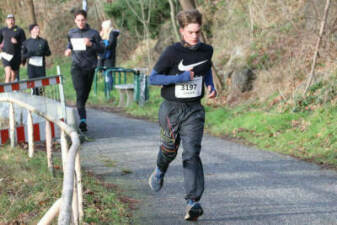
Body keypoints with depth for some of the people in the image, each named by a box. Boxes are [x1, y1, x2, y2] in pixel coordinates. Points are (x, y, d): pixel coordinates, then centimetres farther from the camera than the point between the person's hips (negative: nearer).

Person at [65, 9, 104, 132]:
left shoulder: (93, 33, 0)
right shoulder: (71, 33, 8)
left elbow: (102, 49, -1)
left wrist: (91, 44, -16)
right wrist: (68, 50, 7)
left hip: (89, 67, 1)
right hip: (76, 66, -1)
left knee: (86, 93, 10)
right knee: (80, 92, -17)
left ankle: (80, 111, 34)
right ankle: (82, 119, -25)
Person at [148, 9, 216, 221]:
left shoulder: (206, 50, 2)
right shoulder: (173, 52, -12)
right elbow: (153, 78, -9)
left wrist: (211, 85, 6)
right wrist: (181, 78, -18)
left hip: (194, 110, 2)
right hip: (171, 109, -2)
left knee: (192, 154, -9)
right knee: (170, 149, 9)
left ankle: (193, 202, -12)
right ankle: (161, 170, 46)